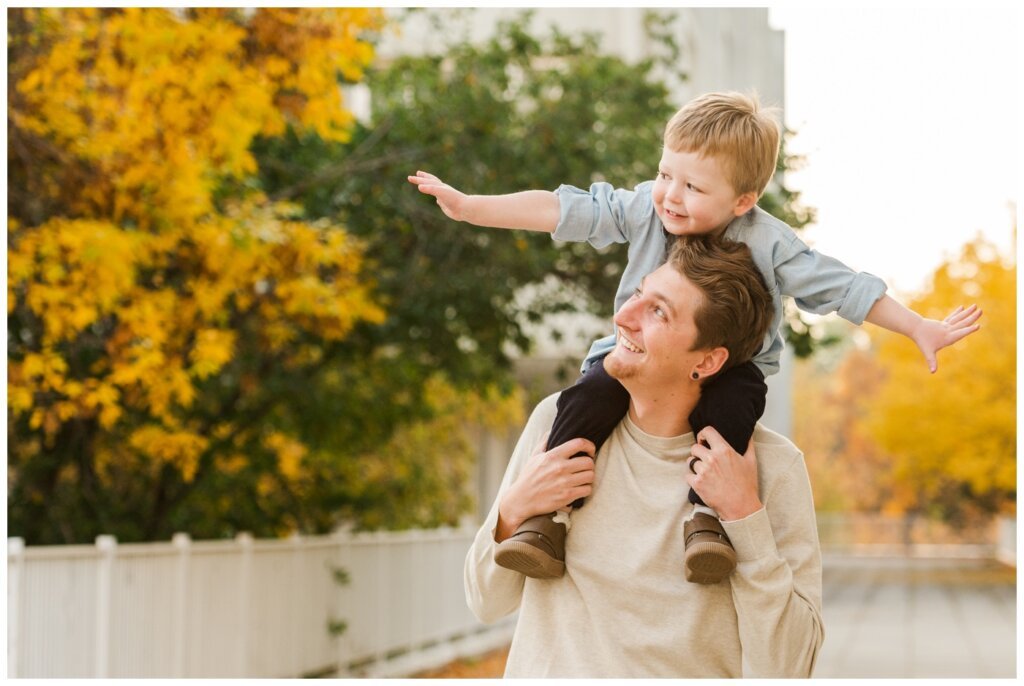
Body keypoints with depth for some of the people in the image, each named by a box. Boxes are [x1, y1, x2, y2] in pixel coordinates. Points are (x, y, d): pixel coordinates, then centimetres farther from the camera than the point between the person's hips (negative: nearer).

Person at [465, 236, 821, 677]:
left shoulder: (773, 467, -8)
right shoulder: (560, 420, -1)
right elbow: (488, 603, 6)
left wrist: (744, 514, -17)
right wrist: (513, 512, -11)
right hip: (543, 673, 4)